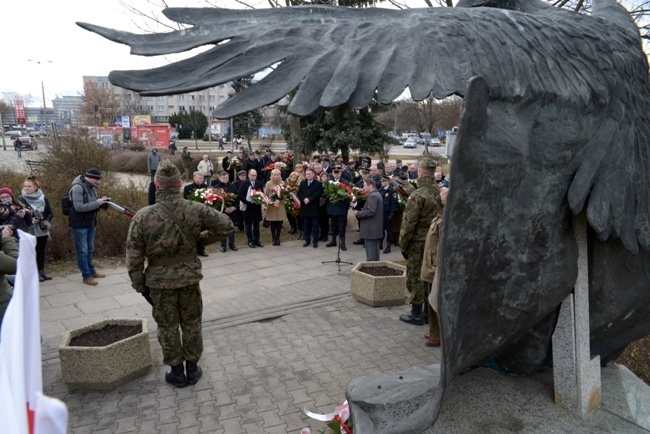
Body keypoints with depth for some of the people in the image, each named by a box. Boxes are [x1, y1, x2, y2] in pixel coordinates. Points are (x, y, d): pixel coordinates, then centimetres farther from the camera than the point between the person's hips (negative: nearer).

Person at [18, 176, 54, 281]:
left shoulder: (43, 198, 4)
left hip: (42, 230, 3)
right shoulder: (21, 199, -5)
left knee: (41, 251, 10)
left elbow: (50, 213, 7)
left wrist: (47, 221, -12)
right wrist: (30, 220, -20)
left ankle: (41, 271, 18)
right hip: (29, 230, -3)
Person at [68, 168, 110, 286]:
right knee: (82, 251, -1)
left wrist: (103, 203, -7)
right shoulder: (78, 188, -19)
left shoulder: (93, 187, 5)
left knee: (90, 249, 18)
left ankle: (91, 271, 30)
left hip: (91, 223, 8)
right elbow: (78, 207, -25)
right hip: (80, 224, -8)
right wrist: (97, 203, -26)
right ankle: (86, 276, 5)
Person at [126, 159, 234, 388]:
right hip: (189, 278, 1)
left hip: (159, 282, -1)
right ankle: (192, 369, 29)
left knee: (168, 327, 15)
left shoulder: (142, 217, -15)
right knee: (192, 324, 17)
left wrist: (140, 285, 3)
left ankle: (177, 372, 28)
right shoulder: (195, 210, -15)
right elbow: (226, 225, -5)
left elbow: (134, 257, -10)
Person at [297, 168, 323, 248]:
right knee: (306, 225, 9)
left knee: (315, 225, 2)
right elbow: (299, 193, 5)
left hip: (314, 207, -4)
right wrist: (304, 199, -13)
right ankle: (307, 240, 18)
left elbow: (318, 193, -13)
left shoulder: (318, 183, -2)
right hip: (305, 207, 4)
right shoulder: (302, 183, 12)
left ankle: (315, 241, 8)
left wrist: (309, 199, -19)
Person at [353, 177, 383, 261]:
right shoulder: (376, 194, 15)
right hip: (376, 229, 10)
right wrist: (362, 211, 10)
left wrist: (358, 213, -16)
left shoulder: (372, 196, -18)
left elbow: (370, 211, -25)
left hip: (370, 230, -10)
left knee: (370, 250, -5)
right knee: (375, 248, 17)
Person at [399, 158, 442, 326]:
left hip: (418, 243, -7)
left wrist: (403, 246, -7)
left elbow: (408, 224, -17)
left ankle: (416, 314, 12)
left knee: (415, 278, 4)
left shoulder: (418, 195, -18)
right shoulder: (439, 192, 2)